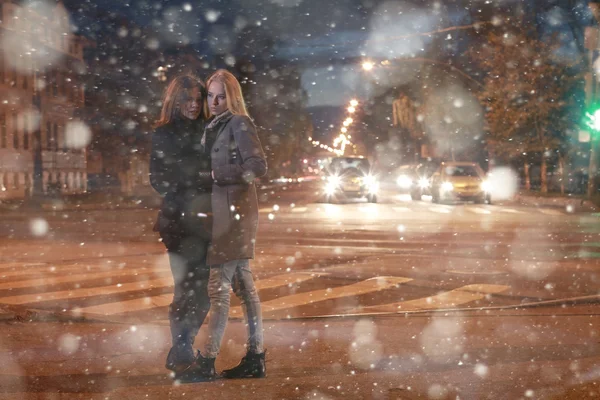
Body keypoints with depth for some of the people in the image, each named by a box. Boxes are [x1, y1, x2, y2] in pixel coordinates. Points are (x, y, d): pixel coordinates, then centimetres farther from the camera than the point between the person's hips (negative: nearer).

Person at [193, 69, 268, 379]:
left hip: (233, 210, -9)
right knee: (243, 285, 9)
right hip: (218, 211, 9)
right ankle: (255, 357, 14)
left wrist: (216, 174, -17)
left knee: (219, 287, -8)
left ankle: (207, 361, -6)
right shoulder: (213, 128, 18)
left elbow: (258, 165, -16)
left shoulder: (239, 123, -6)